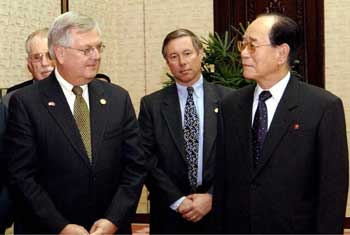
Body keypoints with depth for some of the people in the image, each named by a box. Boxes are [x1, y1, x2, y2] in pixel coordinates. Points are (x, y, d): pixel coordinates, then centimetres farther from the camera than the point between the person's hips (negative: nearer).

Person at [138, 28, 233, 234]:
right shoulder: (151, 104, 0)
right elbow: (148, 159, -3)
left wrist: (212, 197, -11)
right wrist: (177, 200, -11)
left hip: (218, 210, 0)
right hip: (169, 212, 0)